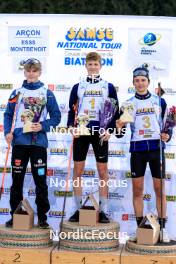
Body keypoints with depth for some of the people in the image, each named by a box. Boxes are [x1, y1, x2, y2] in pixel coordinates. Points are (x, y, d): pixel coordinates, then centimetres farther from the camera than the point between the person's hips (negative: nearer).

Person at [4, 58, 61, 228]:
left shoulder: (47, 94, 4)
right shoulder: (17, 93, 7)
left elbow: (56, 117, 5)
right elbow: (8, 115, 7)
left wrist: (43, 126, -11)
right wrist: (8, 132, -8)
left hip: (39, 142, -1)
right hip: (19, 142, 1)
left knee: (40, 180, 2)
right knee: (17, 179, 7)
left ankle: (42, 217, 10)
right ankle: (14, 215, 16)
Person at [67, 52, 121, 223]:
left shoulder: (108, 87, 6)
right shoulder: (78, 87, 9)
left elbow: (115, 111, 4)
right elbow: (72, 110, 9)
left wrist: (110, 130, -9)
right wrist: (71, 127, -7)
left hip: (100, 133, -1)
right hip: (81, 132, 1)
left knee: (103, 171, 1)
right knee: (77, 171, 2)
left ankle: (103, 211, 7)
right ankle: (78, 209, 11)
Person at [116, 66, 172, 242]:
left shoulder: (159, 101, 6)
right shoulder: (128, 104, 6)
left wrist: (167, 135, -10)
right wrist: (119, 128, -17)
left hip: (156, 148, 0)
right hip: (137, 149, 0)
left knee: (159, 189, 1)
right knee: (137, 190, 2)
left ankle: (162, 229, 9)